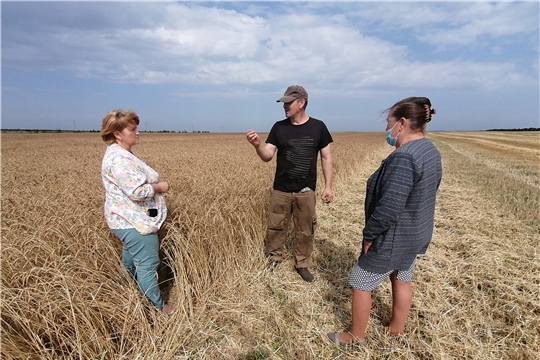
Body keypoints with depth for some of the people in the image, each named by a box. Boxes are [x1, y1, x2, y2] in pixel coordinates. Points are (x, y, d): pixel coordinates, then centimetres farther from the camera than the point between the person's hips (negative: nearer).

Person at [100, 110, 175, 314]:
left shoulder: (117, 154, 12)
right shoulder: (119, 158, -24)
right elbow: (137, 192, -30)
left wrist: (155, 185, 9)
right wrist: (159, 187, -14)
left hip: (128, 221, 11)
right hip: (135, 223, -11)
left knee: (131, 263, 23)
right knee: (147, 265, 2)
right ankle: (158, 308, 17)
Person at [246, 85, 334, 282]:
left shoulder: (318, 127, -3)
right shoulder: (279, 127, -2)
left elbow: (326, 157, 1)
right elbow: (267, 156, -5)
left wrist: (328, 186, -2)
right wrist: (257, 145, -27)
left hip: (306, 191, 0)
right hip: (281, 190, 1)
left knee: (305, 230, 12)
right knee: (275, 227, 10)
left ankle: (302, 264, 32)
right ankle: (273, 259, 33)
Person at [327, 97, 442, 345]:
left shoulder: (403, 157, -29)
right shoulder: (431, 151, 3)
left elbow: (389, 207, -33)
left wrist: (369, 234, -19)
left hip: (393, 239, -10)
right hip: (416, 235, 10)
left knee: (360, 284, 8)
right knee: (402, 279, 25)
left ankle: (356, 336, 27)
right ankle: (396, 329, 44)